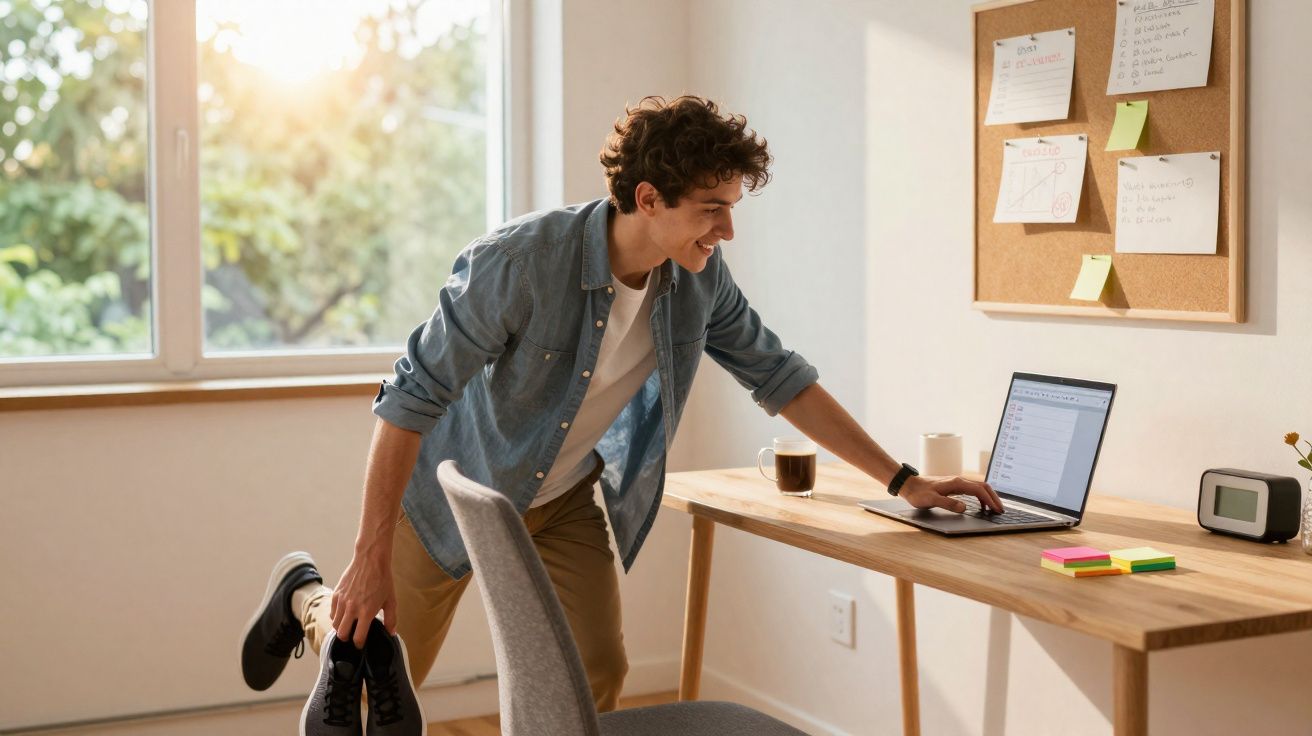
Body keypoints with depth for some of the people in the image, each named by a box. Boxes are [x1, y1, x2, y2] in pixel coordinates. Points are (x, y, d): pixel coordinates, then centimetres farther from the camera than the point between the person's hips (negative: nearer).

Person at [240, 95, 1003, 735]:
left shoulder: (700, 279, -15)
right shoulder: (521, 261, -33)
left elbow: (783, 379, -3)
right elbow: (412, 398, -29)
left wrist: (904, 480, -6)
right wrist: (370, 560, -28)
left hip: (564, 500, 5)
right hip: (454, 485, -5)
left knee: (597, 675, -6)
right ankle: (306, 593, 40)